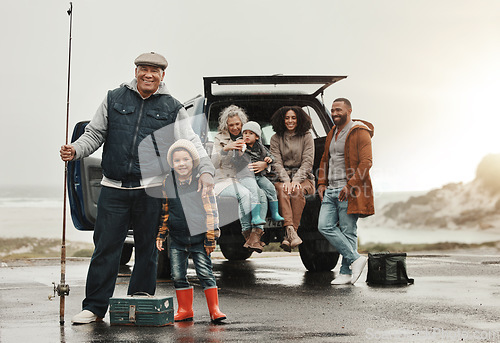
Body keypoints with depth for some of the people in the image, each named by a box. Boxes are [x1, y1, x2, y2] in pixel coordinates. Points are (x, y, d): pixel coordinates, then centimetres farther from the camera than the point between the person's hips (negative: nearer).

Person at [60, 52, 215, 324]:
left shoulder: (172, 108, 8)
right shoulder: (114, 99, 9)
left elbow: (191, 143, 4)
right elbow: (95, 134, 12)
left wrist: (205, 171, -11)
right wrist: (75, 150, -6)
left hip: (151, 190, 0)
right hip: (114, 188, 0)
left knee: (147, 249, 7)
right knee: (105, 247, 0)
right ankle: (94, 307, 7)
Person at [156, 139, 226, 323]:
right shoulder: (167, 182, 4)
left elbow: (211, 209, -4)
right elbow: (164, 210, 16)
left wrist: (210, 236, -6)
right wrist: (161, 234, 12)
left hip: (198, 237, -4)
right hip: (177, 239, 4)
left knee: (205, 273, -5)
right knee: (178, 275, 5)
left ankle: (214, 309, 1)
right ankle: (184, 310, 17)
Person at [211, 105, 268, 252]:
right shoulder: (220, 139, 7)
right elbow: (214, 163, -6)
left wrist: (264, 164, -14)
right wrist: (226, 149, -24)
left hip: (244, 181, 3)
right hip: (224, 181, -3)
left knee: (261, 194, -31)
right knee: (245, 194, -36)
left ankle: (256, 234, -40)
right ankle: (247, 233, -30)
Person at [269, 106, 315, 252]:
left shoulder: (307, 137, 7)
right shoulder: (276, 139, 11)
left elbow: (307, 162, -2)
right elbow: (277, 163, -1)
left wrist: (296, 180, -18)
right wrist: (286, 180, -19)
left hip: (304, 178, -1)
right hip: (283, 177, 1)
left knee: (297, 191, -34)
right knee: (282, 190, -34)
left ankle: (288, 237, -41)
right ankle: (290, 230, -50)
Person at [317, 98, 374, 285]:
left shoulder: (360, 132, -6)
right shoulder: (332, 133, 18)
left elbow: (366, 162, -14)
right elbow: (325, 159, 27)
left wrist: (350, 185, -20)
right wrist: (321, 183, 14)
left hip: (349, 190, -8)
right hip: (331, 190, 8)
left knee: (348, 231, -4)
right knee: (325, 226, -3)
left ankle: (346, 272, 4)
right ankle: (355, 259, 1)